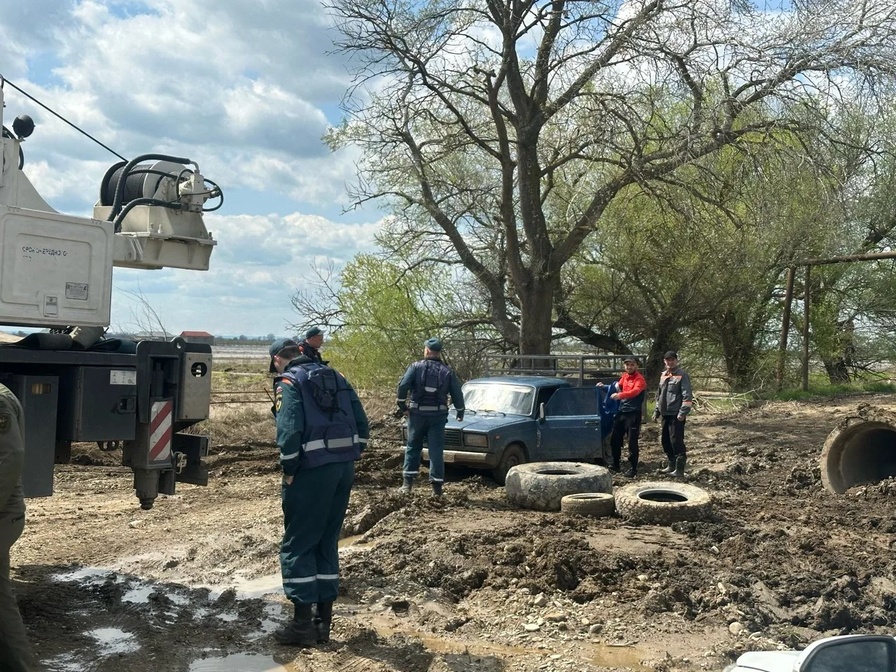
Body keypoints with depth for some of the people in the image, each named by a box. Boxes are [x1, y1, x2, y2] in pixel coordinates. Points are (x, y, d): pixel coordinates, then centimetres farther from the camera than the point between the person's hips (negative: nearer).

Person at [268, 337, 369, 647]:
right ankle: (323, 621, 20)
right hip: (344, 467, 7)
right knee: (327, 542, 15)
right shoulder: (336, 377, 16)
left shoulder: (289, 381, -4)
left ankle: (303, 623, 7)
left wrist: (289, 470, -8)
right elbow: (362, 423, 12)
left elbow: (289, 430, -18)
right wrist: (349, 458, 14)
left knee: (297, 545, 5)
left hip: (312, 469, -7)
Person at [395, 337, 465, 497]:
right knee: (436, 450, 4)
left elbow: (403, 385, -13)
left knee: (413, 447, 12)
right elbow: (457, 394, 7)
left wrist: (402, 405, -2)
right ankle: (437, 486, 1)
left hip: (417, 413, -1)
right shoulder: (447, 371, 6)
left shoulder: (416, 367, -1)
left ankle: (407, 482, 8)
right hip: (438, 415, 1)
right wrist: (460, 412, 21)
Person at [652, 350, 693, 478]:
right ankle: (672, 465, 25)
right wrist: (657, 411, 19)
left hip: (676, 414, -8)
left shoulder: (682, 375, -9)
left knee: (676, 441, -8)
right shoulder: (663, 375, 15)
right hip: (665, 414, 8)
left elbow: (687, 395, -14)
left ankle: (679, 469, -4)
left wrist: (683, 412, -20)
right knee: (665, 441, 13)